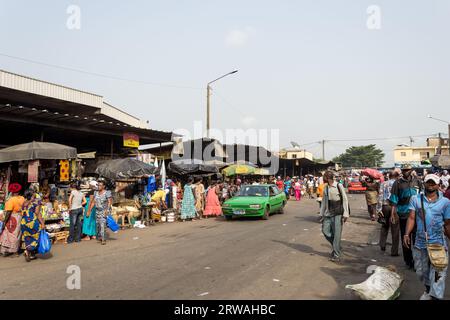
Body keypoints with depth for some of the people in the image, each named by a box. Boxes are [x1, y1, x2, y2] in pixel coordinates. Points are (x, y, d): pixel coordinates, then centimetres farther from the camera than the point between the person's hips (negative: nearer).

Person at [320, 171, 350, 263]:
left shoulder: (339, 186, -7)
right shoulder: (326, 188, 9)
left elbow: (345, 200, -6)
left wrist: (345, 214, -11)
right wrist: (322, 213, 15)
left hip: (338, 214, -6)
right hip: (328, 214, 6)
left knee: (336, 234, -5)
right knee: (325, 230, 2)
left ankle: (337, 255, 4)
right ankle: (336, 247, 24)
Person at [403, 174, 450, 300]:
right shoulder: (416, 199, 3)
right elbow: (411, 218, -3)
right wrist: (407, 234, -14)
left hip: (438, 244, -2)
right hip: (419, 243, 2)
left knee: (437, 274, -4)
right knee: (421, 272, 17)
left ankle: (435, 296, 7)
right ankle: (428, 290, 42)